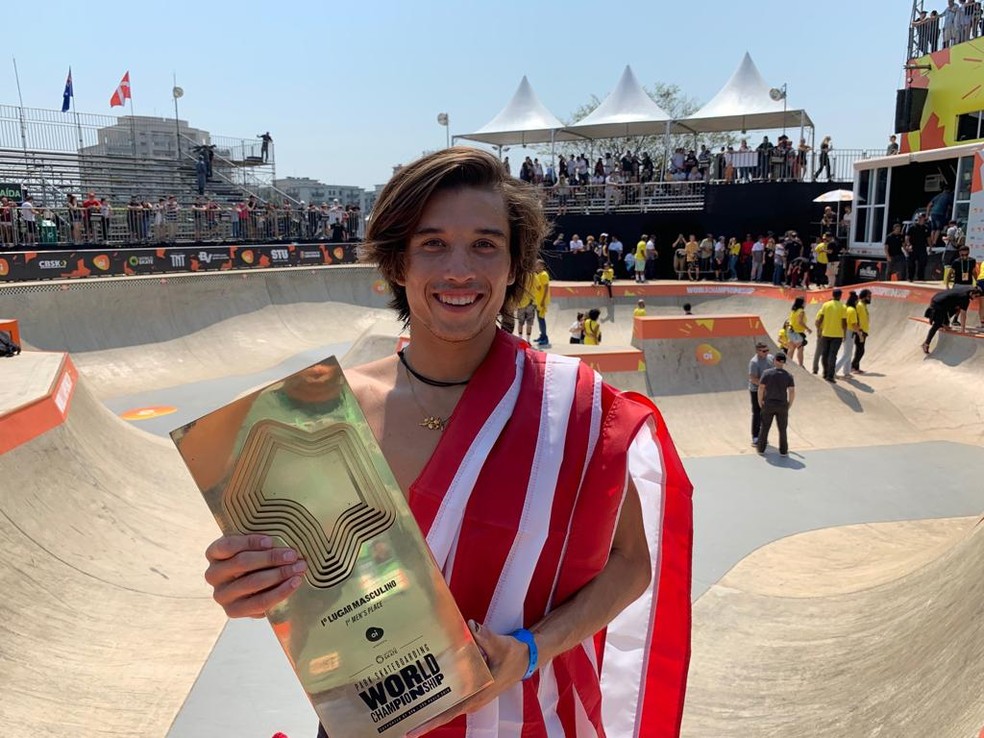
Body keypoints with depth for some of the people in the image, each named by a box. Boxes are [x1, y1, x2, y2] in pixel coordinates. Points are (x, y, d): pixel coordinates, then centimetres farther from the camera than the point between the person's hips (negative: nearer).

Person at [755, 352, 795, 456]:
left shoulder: (767, 373, -13)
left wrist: (760, 401, 2)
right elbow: (792, 392, -13)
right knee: (782, 429, 16)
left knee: (765, 427, 16)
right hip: (782, 405, 0)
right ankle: (783, 451, 22)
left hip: (768, 404, 0)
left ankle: (761, 449, 24)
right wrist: (790, 404, 4)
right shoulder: (788, 376, -10)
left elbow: (761, 388, -13)